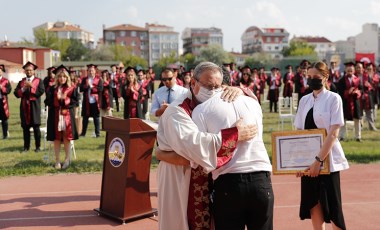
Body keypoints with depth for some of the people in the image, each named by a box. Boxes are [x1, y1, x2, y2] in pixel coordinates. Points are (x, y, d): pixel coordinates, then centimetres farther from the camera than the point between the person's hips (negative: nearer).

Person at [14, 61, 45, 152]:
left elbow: (41, 92, -11)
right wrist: (23, 88, -11)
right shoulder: (21, 82, 13)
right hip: (24, 107, 3)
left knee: (36, 128, -1)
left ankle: (38, 146, 6)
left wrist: (31, 86, -14)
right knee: (25, 128, 5)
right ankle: (26, 146, 12)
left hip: (34, 107, -3)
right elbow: (16, 94, 4)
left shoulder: (39, 81, 4)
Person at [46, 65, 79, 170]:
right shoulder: (52, 88, 7)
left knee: (66, 138, 0)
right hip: (55, 116, 1)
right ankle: (57, 160, 10)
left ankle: (67, 159, 11)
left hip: (68, 115, -1)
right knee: (56, 138, 2)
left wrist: (65, 99, -16)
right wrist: (58, 99, -17)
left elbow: (75, 100, -2)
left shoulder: (72, 88, 4)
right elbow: (48, 101, -1)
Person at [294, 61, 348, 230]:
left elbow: (333, 133, -13)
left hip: (327, 160, -4)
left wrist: (319, 160, -19)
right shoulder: (304, 100, 7)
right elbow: (299, 131, 9)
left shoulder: (333, 98, -6)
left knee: (332, 205, 1)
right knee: (313, 203, 9)